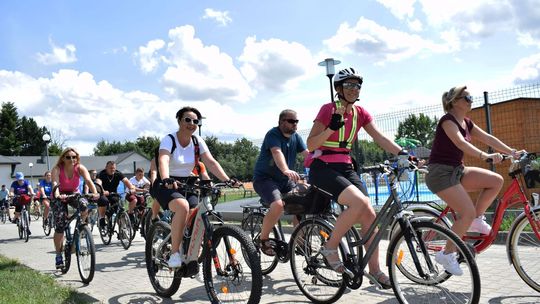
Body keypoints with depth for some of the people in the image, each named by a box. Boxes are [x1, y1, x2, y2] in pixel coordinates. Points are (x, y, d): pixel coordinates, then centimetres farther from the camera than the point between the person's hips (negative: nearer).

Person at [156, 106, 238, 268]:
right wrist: (166, 179, -53)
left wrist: (227, 180, -24)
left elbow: (211, 162, -9)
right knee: (183, 207, -34)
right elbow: (163, 160, -33)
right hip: (167, 186, -5)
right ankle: (174, 253, -22)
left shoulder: (198, 141, 0)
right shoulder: (169, 140, -14)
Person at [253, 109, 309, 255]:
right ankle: (263, 240, -10)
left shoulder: (296, 137, 6)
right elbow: (277, 152, -32)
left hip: (284, 180, 7)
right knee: (278, 205, -30)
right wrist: (286, 170, -50)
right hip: (264, 178, -7)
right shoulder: (273, 134, -14)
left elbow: (307, 154, -5)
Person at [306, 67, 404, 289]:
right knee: (359, 202, -28)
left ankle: (374, 268, 9)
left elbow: (381, 138, -1)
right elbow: (310, 145, -13)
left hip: (346, 168, 6)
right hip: (323, 168, -6)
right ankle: (330, 248, -10)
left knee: (369, 215, -6)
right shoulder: (328, 109, -9)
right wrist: (332, 127, -27)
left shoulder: (361, 113, 7)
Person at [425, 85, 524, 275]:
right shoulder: (447, 120, -13)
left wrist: (512, 152, -2)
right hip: (440, 173, -9)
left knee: (496, 181, -6)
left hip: (457, 171, 9)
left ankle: (476, 221, 7)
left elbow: (488, 138, 9)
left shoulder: (466, 123, 13)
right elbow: (460, 142, -30)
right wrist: (484, 156, -43)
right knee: (468, 212, -18)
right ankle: (447, 254, -5)